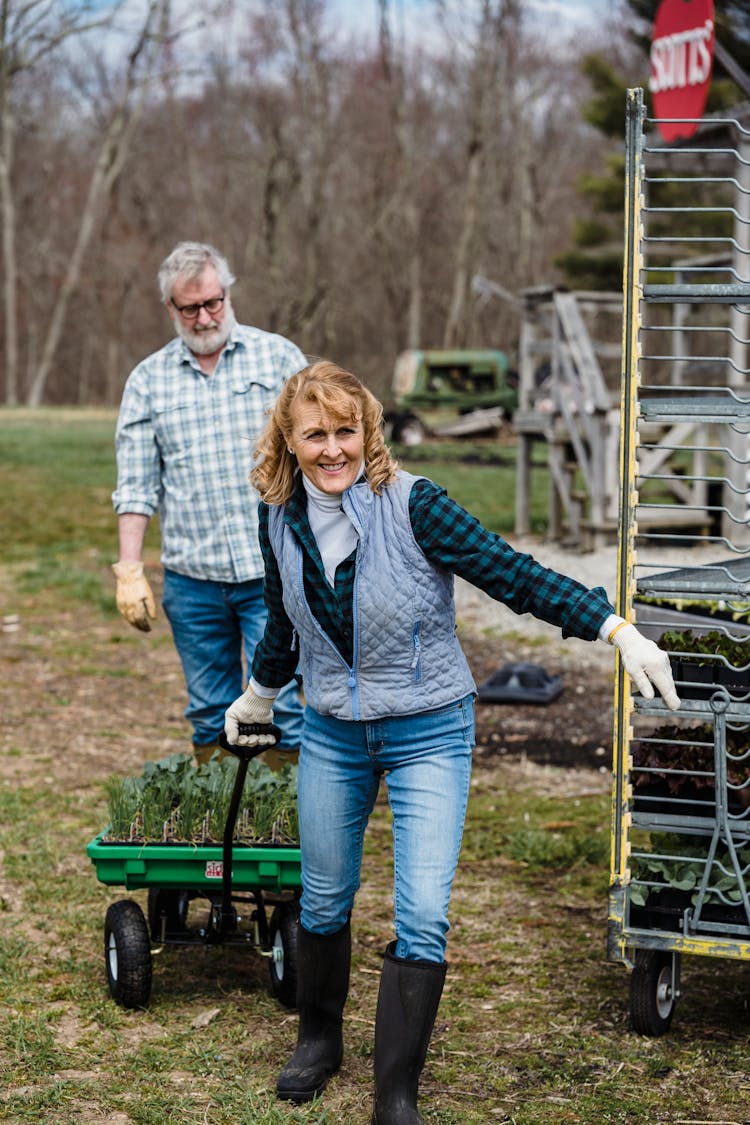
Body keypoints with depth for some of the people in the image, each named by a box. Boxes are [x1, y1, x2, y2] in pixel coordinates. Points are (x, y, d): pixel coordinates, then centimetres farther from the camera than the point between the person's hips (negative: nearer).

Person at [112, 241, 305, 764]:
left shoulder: (278, 357, 4)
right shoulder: (148, 380, 8)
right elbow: (136, 485, 7)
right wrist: (130, 571, 0)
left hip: (274, 570, -2)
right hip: (192, 577, 2)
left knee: (277, 705, -4)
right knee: (210, 715, 9)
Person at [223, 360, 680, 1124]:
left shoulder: (412, 505, -19)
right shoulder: (281, 519, -4)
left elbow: (513, 575, -19)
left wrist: (618, 632, -24)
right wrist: (258, 695, 29)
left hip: (427, 735, -4)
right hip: (332, 734, 4)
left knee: (423, 918, -10)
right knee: (323, 902, 16)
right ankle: (319, 1038, 41)